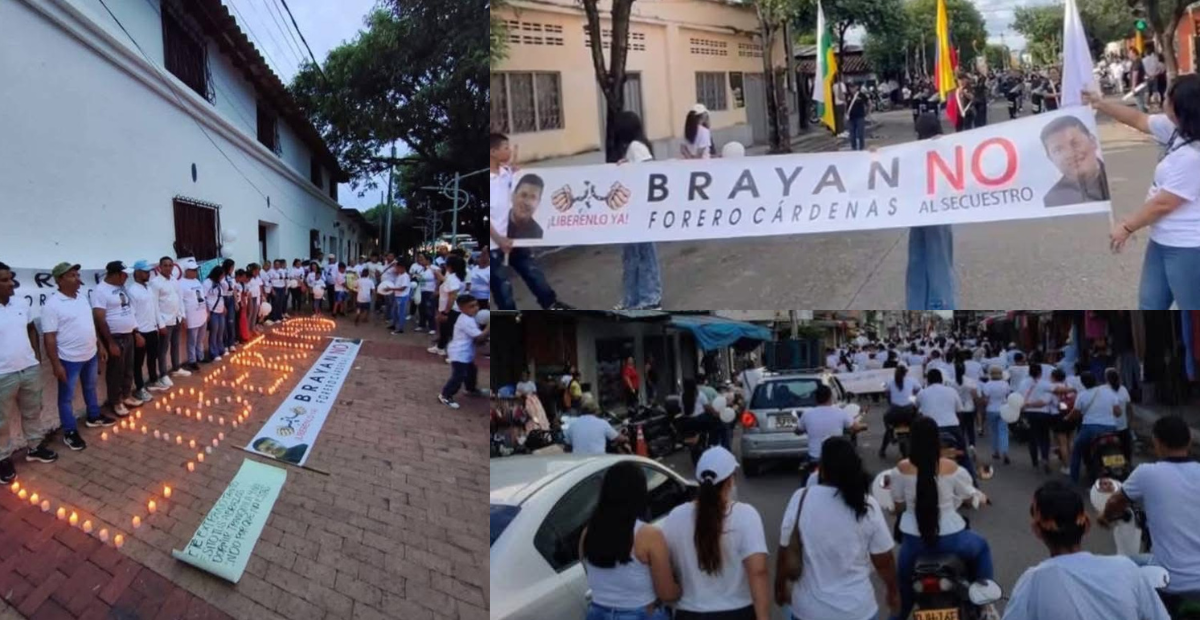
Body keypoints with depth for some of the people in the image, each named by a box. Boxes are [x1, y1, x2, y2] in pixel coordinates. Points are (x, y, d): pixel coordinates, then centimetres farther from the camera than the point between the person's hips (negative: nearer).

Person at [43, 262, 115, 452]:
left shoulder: (82, 297, 5)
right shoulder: (52, 305, -19)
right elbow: (49, 337, -19)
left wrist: (100, 346, 16)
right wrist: (56, 364, -21)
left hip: (90, 355, 7)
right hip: (69, 359, -7)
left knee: (90, 388, 24)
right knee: (66, 396, 7)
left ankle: (94, 417, 42)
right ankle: (70, 433, 16)